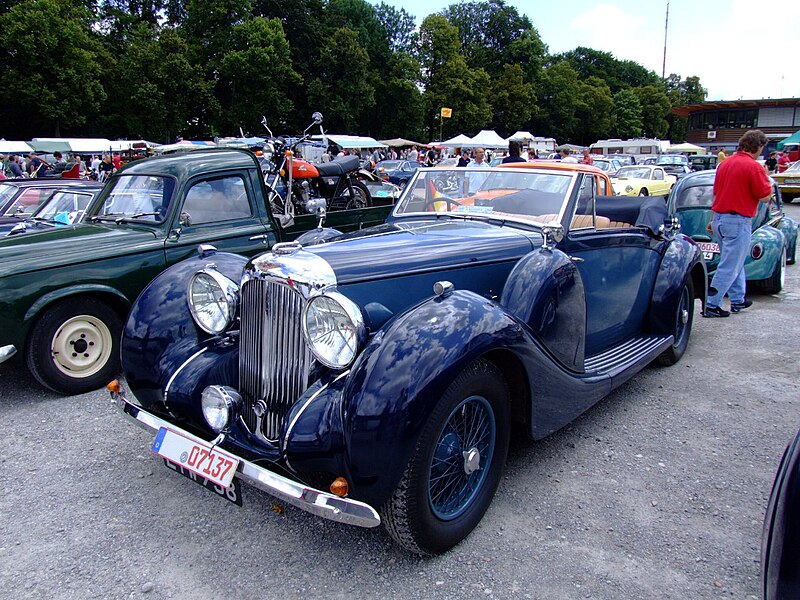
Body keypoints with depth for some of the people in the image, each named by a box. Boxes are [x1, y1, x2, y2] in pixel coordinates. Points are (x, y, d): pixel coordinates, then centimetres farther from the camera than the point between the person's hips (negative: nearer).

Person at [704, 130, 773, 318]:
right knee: (729, 266, -3)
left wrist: (714, 219, 22)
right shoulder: (754, 167, -14)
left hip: (720, 218, 8)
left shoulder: (725, 163, 9)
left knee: (735, 262, 20)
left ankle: (738, 300, 30)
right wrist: (766, 176, 7)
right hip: (738, 222, -8)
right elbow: (765, 197, -10)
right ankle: (711, 305, -2)